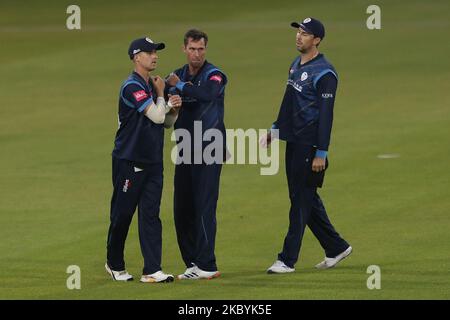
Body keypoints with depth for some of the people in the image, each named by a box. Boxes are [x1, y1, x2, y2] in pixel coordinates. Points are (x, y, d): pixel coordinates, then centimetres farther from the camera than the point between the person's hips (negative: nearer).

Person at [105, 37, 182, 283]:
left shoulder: (152, 86, 12)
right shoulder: (132, 86, -14)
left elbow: (166, 122, 18)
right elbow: (157, 116, -20)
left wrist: (173, 108, -4)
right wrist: (161, 94, -3)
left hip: (152, 162, 7)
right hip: (129, 161, -7)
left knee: (151, 216, 0)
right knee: (122, 214, 4)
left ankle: (152, 270, -4)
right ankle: (115, 264, 21)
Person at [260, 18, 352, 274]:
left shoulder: (324, 73, -15)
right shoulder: (296, 65, 14)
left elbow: (326, 115, -17)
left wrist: (321, 153, -20)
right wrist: (276, 128, 25)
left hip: (309, 144, -10)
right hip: (293, 142, 10)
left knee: (302, 199, -5)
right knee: (305, 199, 13)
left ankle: (288, 260, -3)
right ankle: (336, 248, 24)